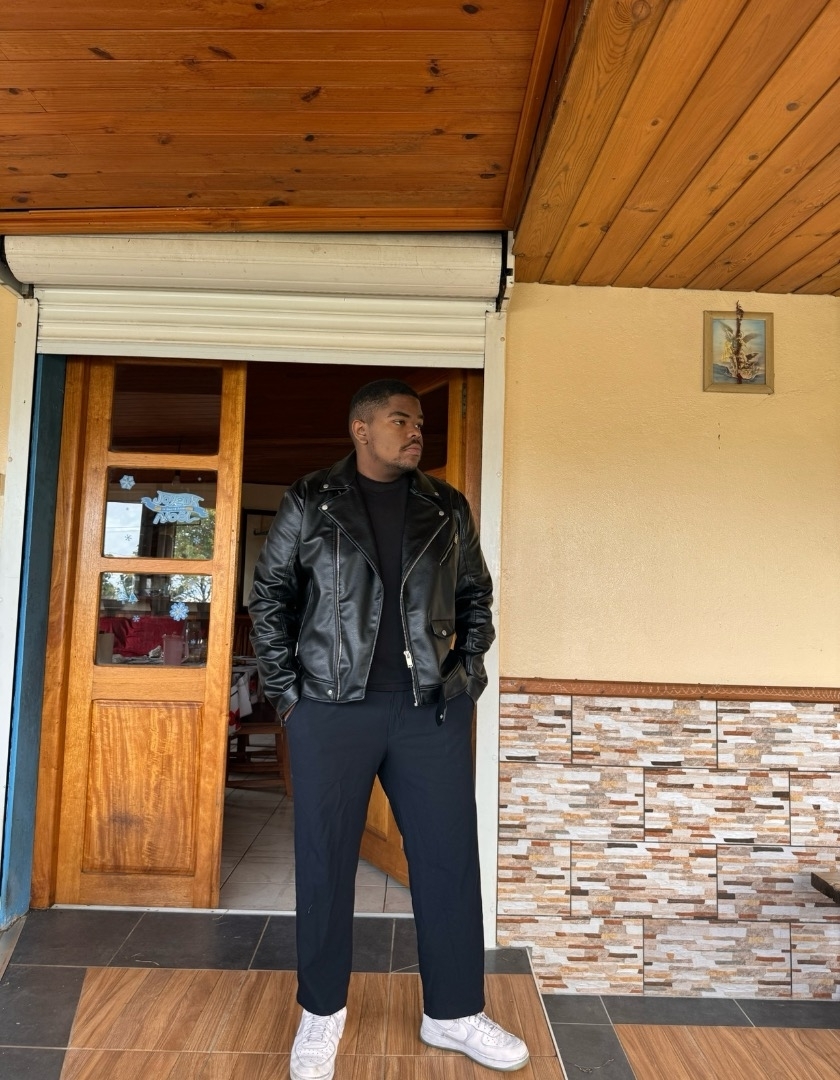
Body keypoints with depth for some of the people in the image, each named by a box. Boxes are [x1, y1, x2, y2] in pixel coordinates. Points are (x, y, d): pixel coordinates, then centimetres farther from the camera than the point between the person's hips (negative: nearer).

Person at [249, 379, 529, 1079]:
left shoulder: (447, 509, 8)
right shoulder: (310, 503, 2)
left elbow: (477, 596, 15)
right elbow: (270, 594, 5)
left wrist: (467, 673, 5)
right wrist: (285, 690, -1)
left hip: (432, 710, 2)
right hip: (332, 709, -2)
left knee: (450, 856, 8)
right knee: (325, 860, 9)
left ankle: (454, 1013, 28)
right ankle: (322, 1011, 31)